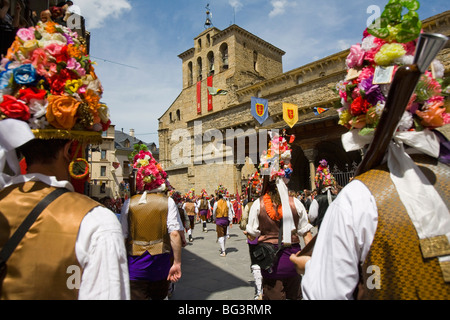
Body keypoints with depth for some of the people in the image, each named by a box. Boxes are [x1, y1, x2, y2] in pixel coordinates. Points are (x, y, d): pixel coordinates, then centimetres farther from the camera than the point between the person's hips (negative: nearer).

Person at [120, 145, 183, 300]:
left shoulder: (129, 203, -5)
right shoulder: (167, 202, -7)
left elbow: (122, 237, -3)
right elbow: (174, 234, -14)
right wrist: (177, 263, -7)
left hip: (135, 264, -1)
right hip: (161, 263, 1)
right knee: (159, 297, 23)